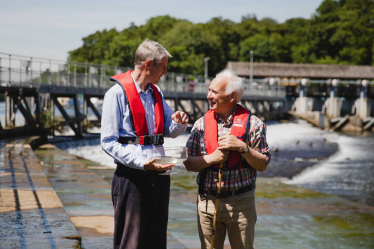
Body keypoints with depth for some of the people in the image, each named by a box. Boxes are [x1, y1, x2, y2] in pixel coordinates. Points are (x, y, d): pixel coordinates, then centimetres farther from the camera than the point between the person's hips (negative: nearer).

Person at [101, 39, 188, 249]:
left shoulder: (156, 93, 15)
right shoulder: (118, 93, -8)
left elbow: (169, 131, 23)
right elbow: (109, 143, -12)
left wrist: (180, 123, -2)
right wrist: (141, 163, -23)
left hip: (159, 175, 7)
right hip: (131, 178, -7)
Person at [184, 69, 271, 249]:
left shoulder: (252, 123, -1)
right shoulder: (201, 124, 6)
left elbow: (262, 165, -3)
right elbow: (189, 164, 5)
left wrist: (242, 148, -16)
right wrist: (211, 158, -12)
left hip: (241, 203, -2)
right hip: (207, 201, 2)